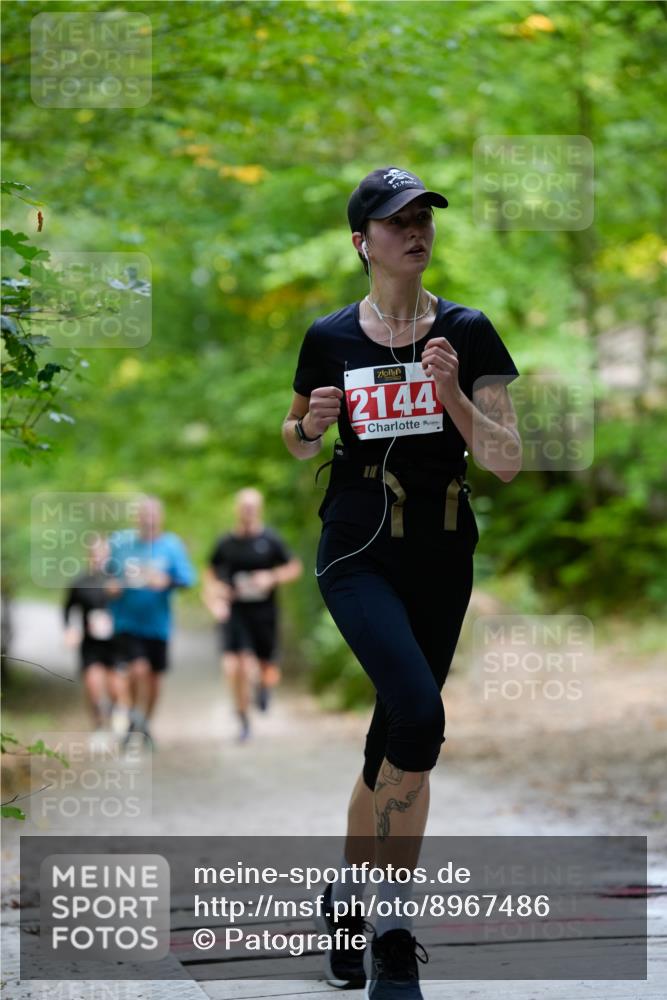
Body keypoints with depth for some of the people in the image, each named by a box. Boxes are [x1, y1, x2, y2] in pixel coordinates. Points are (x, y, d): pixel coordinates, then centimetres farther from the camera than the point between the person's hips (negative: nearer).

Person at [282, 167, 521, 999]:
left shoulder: (468, 333, 0)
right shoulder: (330, 339, 0)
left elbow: (507, 462, -4)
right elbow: (297, 443, 15)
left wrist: (453, 393, -19)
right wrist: (311, 424, -8)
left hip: (441, 558, 3)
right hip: (358, 554, -2)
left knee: (394, 742, 9)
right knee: (420, 713, -24)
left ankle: (348, 895, 30)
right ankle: (394, 927, -15)